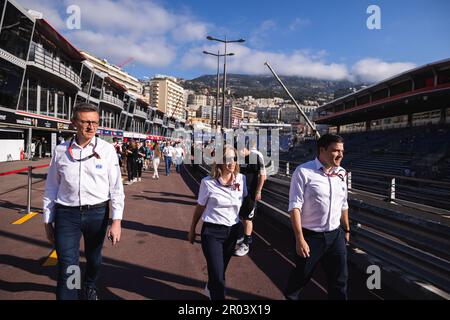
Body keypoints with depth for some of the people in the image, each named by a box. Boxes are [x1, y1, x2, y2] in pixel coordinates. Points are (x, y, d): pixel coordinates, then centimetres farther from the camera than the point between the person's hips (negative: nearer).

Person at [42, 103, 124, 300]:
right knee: (67, 267, -3)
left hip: (97, 213, 1)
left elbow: (116, 187, -6)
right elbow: (51, 188, 6)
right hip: (66, 213, 0)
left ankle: (90, 287, 52)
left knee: (94, 258, 22)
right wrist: (47, 221, 8)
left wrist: (116, 221, -12)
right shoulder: (60, 151, -1)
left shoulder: (107, 150, -5)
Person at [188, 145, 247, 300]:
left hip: (232, 231, 4)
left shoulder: (241, 179, -7)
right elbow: (200, 208, -3)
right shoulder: (208, 182, -16)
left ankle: (211, 287, 54)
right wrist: (192, 229, 7)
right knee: (217, 273, -4)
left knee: (221, 268, 23)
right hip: (212, 232, -4)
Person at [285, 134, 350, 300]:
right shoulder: (304, 171, -16)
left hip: (335, 235, 5)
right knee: (301, 275, 15)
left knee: (339, 279, 15)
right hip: (310, 236, -5)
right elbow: (295, 206, -18)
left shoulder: (341, 173, 3)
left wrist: (347, 229, 21)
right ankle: (290, 297, 45)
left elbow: (343, 205, 14)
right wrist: (300, 239, -20)